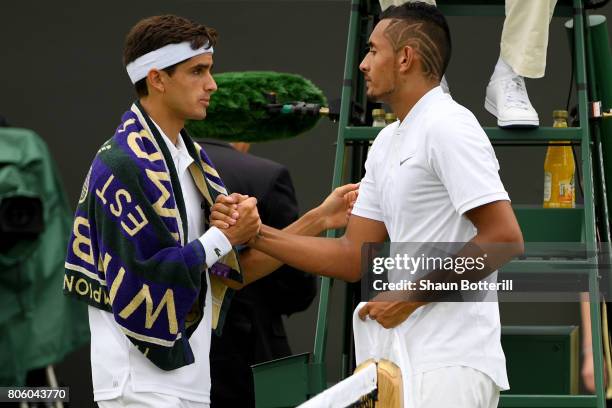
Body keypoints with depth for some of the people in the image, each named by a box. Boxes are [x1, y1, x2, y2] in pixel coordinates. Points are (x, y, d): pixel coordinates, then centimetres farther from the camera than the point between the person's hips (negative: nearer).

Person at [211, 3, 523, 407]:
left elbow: (505, 240, -18)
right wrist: (257, 234, 7)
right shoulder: (387, 143, 17)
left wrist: (413, 294, -16)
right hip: (416, 359, 9)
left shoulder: (446, 127, -11)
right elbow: (353, 256, 16)